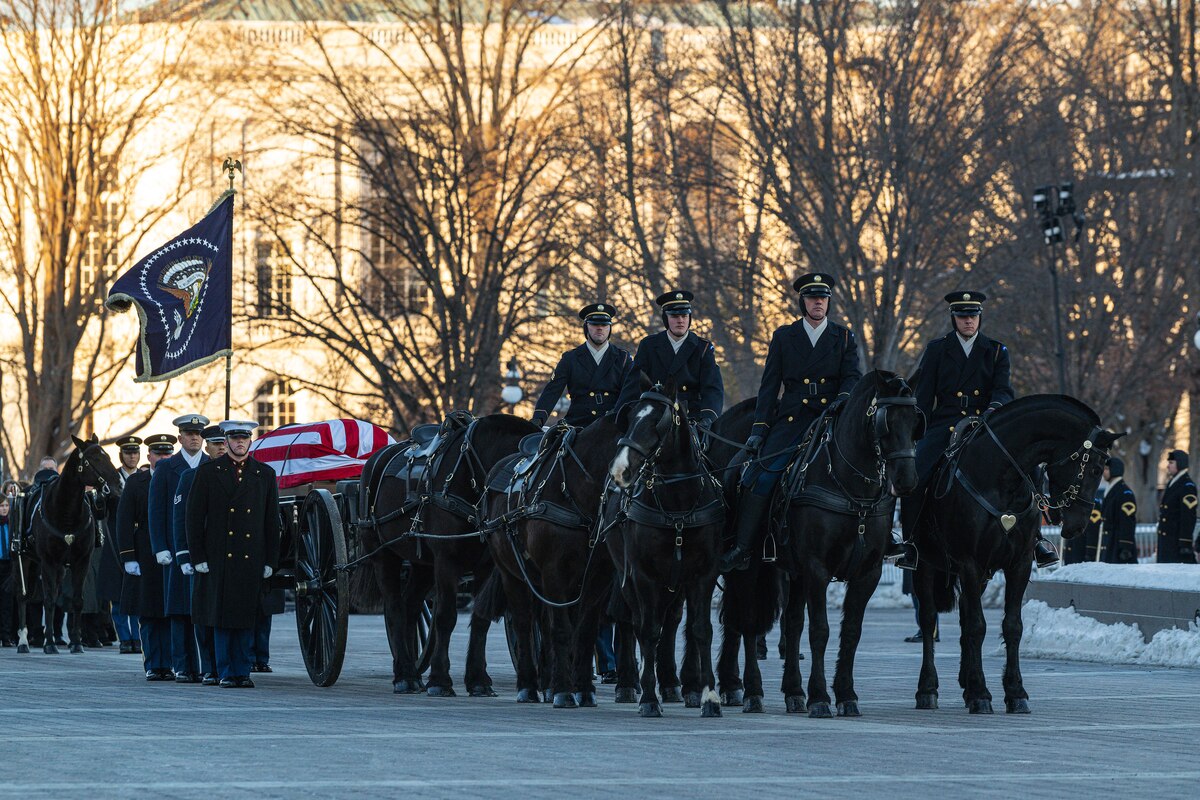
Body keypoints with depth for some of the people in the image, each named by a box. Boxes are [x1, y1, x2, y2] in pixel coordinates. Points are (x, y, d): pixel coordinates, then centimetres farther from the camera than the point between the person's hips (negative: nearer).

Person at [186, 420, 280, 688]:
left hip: (252, 560, 2)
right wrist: (198, 556, -4)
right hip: (219, 558, -1)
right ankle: (227, 673, 4)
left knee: (246, 618, 3)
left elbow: (272, 521, 11)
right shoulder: (208, 472, 5)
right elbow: (195, 516, 3)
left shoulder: (265, 474, 11)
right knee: (221, 616, -1)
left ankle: (242, 672, 9)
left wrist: (270, 561, 4)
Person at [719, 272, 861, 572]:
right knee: (759, 478, -17)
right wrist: (759, 428, 0)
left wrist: (843, 398, -21)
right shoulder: (783, 337, 14)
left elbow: (853, 376, 3)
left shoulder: (844, 338, 14)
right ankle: (743, 549, -14)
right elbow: (769, 386, 10)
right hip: (791, 421, 0)